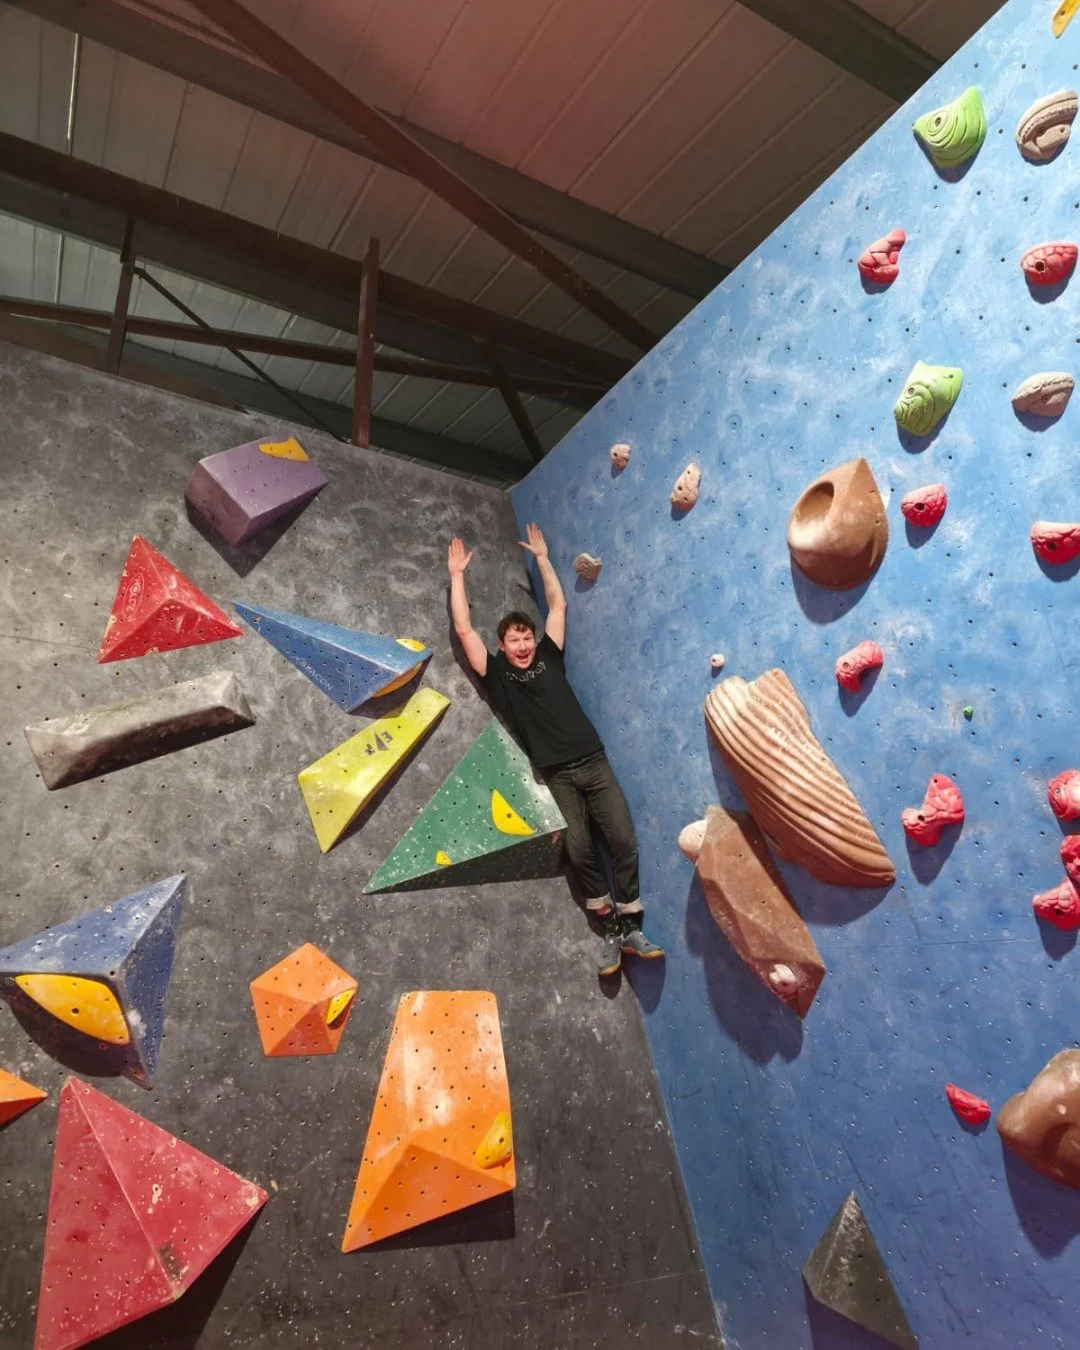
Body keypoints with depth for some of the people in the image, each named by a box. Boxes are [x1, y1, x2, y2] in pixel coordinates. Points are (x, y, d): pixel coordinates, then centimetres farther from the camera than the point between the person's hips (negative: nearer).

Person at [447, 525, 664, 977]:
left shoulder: (549, 657, 13)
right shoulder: (496, 673, 6)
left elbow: (558, 605, 19)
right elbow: (464, 629, 3)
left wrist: (541, 557, 23)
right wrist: (457, 575, 8)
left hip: (594, 762, 2)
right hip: (558, 775, -2)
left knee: (623, 840, -5)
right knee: (580, 850, -8)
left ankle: (631, 927, 7)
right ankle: (612, 929, 9)